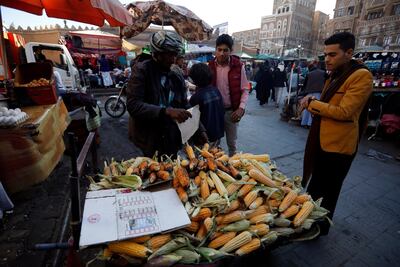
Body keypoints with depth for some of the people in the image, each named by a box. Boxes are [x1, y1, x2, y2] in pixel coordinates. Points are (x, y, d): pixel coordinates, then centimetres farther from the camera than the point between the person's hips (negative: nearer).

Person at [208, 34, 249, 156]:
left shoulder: (238, 66, -7)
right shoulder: (210, 66, -2)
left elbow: (244, 90, -2)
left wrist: (241, 108, -14)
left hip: (231, 111, -1)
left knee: (232, 143, 12)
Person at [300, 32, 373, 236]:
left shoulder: (361, 76, -15)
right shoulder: (335, 75, 13)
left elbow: (344, 112, -22)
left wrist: (312, 104, -13)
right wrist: (313, 101, 0)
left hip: (337, 146, -9)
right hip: (321, 141, 9)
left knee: (326, 192, 7)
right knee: (314, 184, 21)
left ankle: (319, 228, 28)